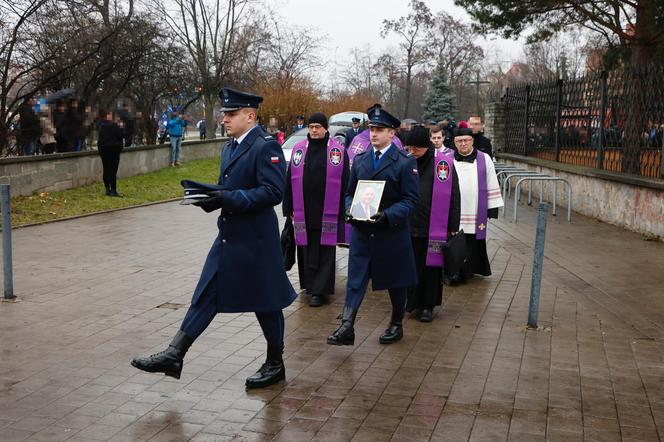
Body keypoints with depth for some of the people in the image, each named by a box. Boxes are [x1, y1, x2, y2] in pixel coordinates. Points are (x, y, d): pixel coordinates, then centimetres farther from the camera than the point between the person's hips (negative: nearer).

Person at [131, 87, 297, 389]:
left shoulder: (266, 147, -14)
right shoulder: (230, 148, 15)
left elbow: (273, 192, -23)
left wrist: (228, 198, -26)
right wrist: (211, 197, 0)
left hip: (255, 239, -8)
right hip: (228, 236, 9)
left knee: (266, 302, 5)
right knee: (206, 296, 8)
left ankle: (275, 364, 22)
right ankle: (174, 356, 10)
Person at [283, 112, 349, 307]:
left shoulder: (338, 150, -1)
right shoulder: (299, 149, 8)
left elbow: (345, 182, -1)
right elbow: (290, 181, 10)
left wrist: (343, 211, -4)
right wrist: (289, 209, 7)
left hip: (328, 213, -3)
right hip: (303, 212, 3)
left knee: (325, 253, 0)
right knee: (306, 252, 10)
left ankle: (319, 290, 5)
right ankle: (310, 285, 23)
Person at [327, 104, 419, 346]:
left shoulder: (405, 162, -6)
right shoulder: (360, 159, 9)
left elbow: (410, 200, -9)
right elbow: (350, 192, 15)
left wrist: (386, 215, -23)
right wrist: (350, 210, -7)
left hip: (392, 232, -3)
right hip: (361, 231, 3)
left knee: (395, 281, 10)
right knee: (355, 279, -3)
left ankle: (397, 325, 28)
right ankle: (346, 327, -5)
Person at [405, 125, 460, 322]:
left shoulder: (444, 162, -6)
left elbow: (452, 197, -4)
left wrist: (453, 227, -4)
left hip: (434, 227, -3)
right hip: (410, 224, 3)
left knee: (431, 266, 6)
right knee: (411, 266, 8)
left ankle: (428, 306, 17)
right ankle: (412, 300, 23)